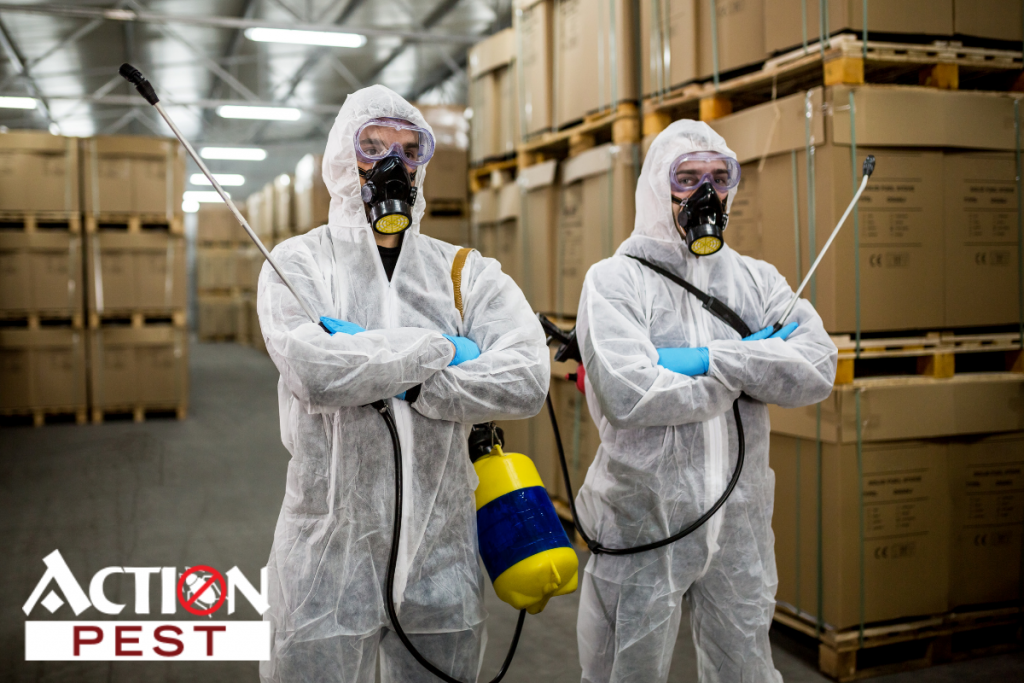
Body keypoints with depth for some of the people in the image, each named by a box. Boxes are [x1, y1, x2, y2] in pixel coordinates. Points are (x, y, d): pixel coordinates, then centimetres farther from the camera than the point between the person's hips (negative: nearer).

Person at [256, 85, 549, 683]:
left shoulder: (470, 274, 3)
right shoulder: (299, 264, -2)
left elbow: (527, 380, -14)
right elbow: (315, 373, -22)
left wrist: (400, 381, -18)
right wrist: (441, 349, -14)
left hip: (441, 552, 3)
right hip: (329, 557, -2)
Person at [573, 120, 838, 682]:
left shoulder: (756, 280, 7)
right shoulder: (614, 280, -6)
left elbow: (817, 369, -7)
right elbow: (628, 393, -22)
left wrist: (709, 359, -18)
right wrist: (750, 368, -11)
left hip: (739, 524, 4)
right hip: (643, 523, -3)